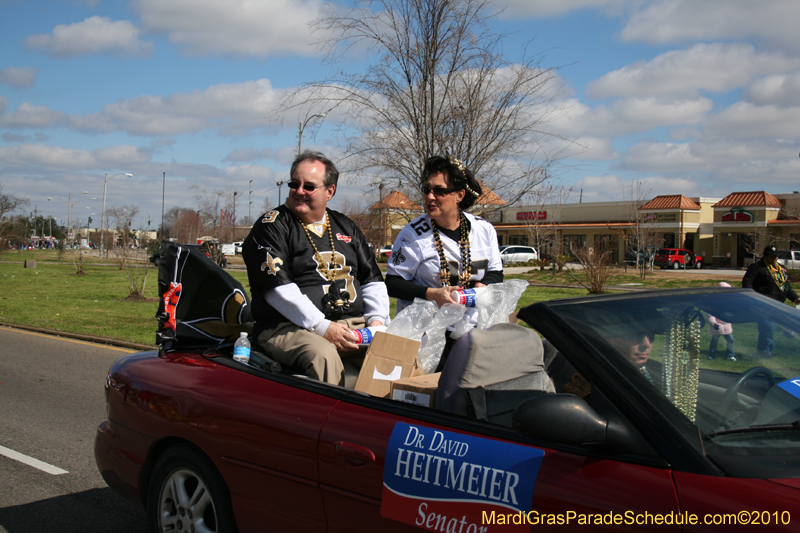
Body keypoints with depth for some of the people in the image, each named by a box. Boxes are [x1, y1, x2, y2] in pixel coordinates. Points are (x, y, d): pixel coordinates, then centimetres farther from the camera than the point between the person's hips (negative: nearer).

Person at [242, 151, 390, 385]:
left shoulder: (345, 227, 21)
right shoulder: (271, 227, 2)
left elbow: (372, 279, 22)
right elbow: (277, 289, -10)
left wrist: (377, 319, 2)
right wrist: (322, 327, -17)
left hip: (354, 324, 5)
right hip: (289, 327, -5)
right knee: (323, 355, -37)